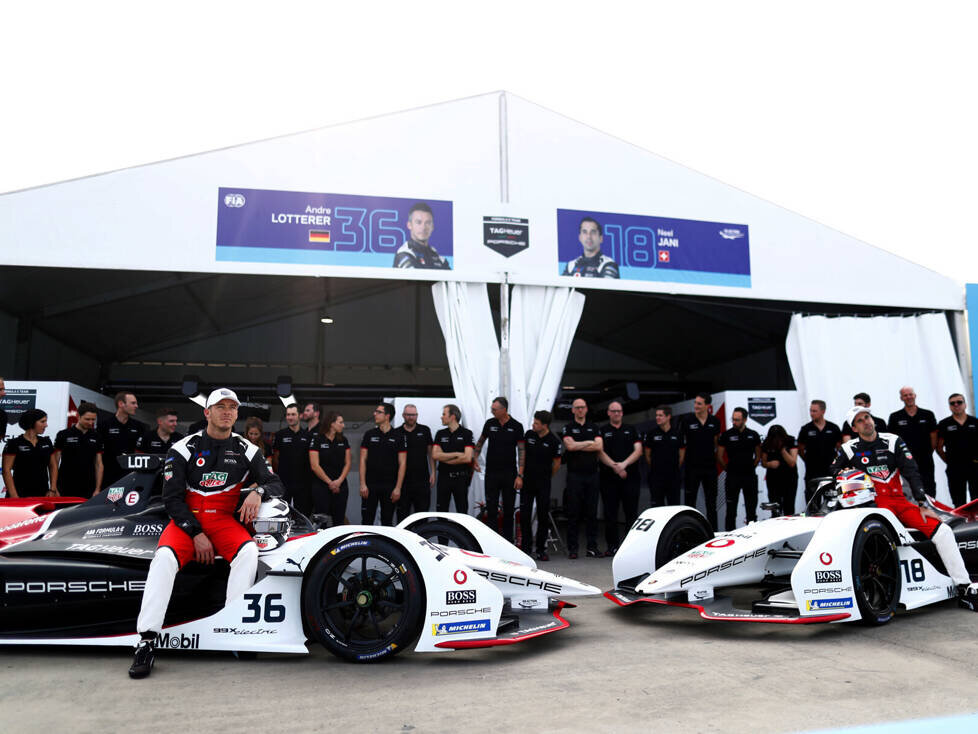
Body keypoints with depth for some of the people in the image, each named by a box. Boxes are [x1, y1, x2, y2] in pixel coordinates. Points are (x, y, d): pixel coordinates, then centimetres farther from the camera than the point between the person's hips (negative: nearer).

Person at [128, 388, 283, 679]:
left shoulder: (247, 451, 8)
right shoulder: (183, 448, 2)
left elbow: (275, 483, 10)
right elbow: (172, 497, -2)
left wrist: (257, 491, -15)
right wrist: (196, 534, -12)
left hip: (225, 520, 1)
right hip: (186, 520, -1)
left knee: (249, 551, -30)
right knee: (165, 557, -31)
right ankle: (147, 641, -29)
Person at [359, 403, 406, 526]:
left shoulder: (398, 437, 2)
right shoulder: (369, 434, 6)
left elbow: (402, 463, 0)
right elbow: (363, 460, 3)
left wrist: (398, 488, -7)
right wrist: (362, 484, -5)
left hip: (390, 486, -1)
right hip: (370, 485, 1)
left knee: (387, 522, 6)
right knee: (367, 520, 0)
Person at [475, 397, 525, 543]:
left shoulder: (516, 426, -5)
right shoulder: (489, 423, 1)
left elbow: (521, 451, -5)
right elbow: (480, 442, 18)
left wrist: (520, 475, -9)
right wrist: (475, 459, 9)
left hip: (510, 474, -1)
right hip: (491, 473, 1)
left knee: (509, 509, 7)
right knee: (491, 509, 1)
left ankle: (508, 541, 19)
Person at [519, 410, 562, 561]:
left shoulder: (554, 441, -9)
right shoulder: (529, 434, 1)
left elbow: (557, 463, 2)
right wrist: (521, 473, 4)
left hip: (543, 483, -3)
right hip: (527, 481, 3)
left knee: (543, 517, 2)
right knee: (524, 515, 3)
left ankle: (541, 549, 12)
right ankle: (526, 547, 14)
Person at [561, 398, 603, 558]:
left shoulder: (594, 428, 14)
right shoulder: (568, 428, 6)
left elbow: (599, 446, -2)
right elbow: (570, 445, -11)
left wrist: (578, 446, -6)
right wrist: (590, 442, -3)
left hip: (592, 474, 3)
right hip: (574, 474, -2)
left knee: (592, 512, 4)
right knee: (573, 512, -2)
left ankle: (592, 547, 10)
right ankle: (572, 548, 4)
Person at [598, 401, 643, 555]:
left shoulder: (631, 430, 14)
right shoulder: (602, 431, 9)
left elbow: (638, 451, 4)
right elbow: (600, 452, -1)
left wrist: (624, 464, -12)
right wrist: (614, 466, -15)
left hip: (630, 477, 1)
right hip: (609, 479, -1)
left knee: (631, 513, 1)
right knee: (610, 514, 2)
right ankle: (612, 546, 9)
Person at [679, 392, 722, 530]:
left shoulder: (715, 422, 2)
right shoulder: (687, 421, -5)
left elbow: (716, 441, 16)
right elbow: (681, 445, -2)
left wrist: (712, 454, 10)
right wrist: (679, 464, -6)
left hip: (710, 466, 3)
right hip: (692, 467, -3)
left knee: (711, 503, 10)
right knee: (690, 501, 3)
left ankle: (713, 530, 18)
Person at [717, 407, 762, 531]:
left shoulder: (753, 435, 4)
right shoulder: (726, 435, -3)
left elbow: (758, 455, 15)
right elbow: (720, 456, 2)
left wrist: (751, 468, 8)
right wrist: (729, 469, 3)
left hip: (750, 476, 2)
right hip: (732, 477, -2)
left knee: (751, 507, 8)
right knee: (731, 508, 0)